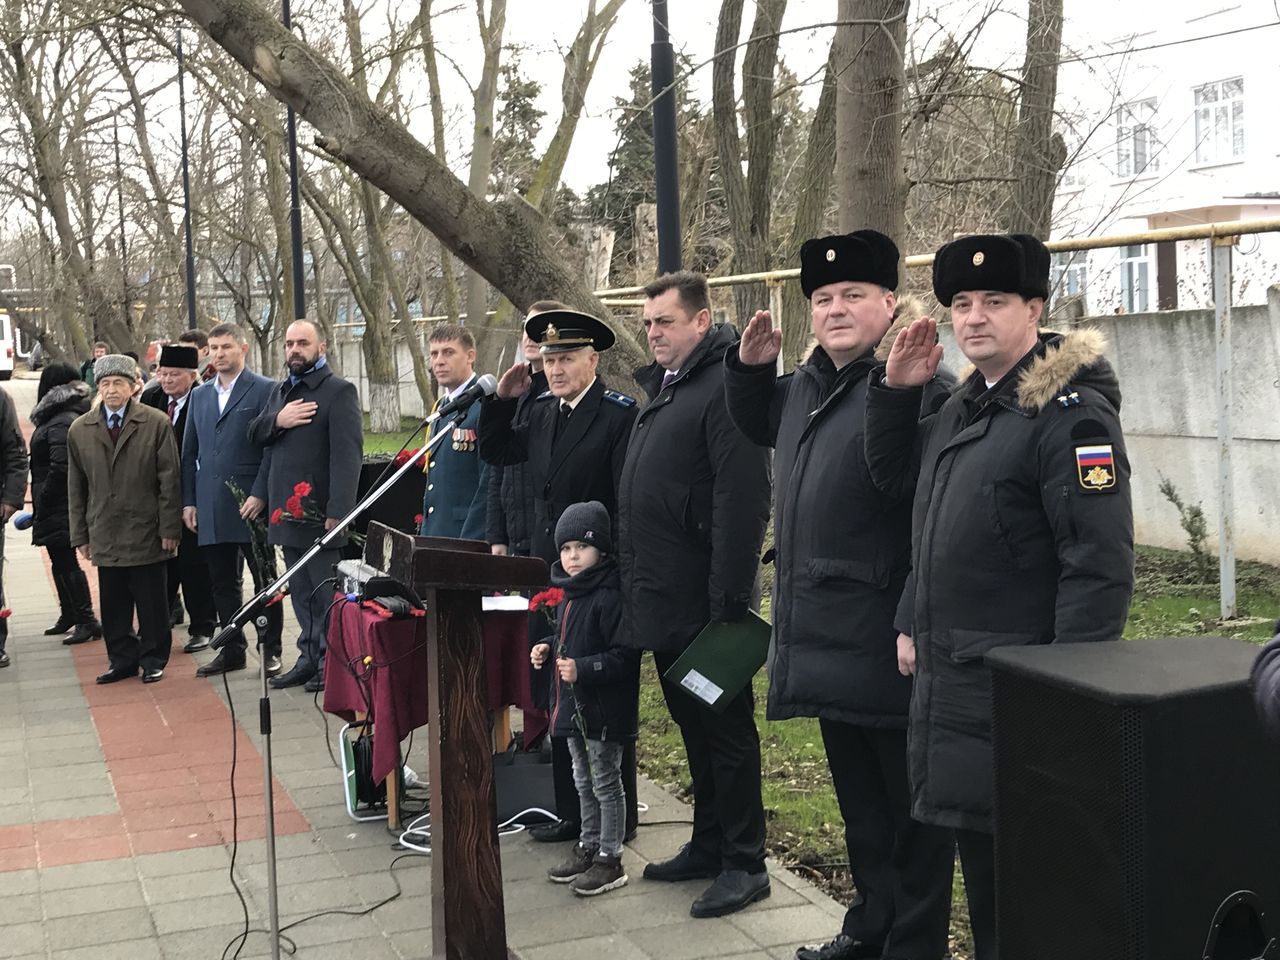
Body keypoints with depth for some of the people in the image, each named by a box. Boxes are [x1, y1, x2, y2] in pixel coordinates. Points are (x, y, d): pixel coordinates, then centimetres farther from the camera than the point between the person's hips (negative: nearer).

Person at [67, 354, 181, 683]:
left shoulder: (157, 424, -2)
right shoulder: (79, 430, 7)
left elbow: (169, 480, -3)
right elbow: (76, 487, 11)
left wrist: (169, 529, -7)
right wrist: (80, 535, 8)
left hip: (146, 532, -3)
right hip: (104, 534, 3)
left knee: (151, 601, 5)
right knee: (113, 604, 7)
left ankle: (153, 659, 18)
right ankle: (122, 659, 19)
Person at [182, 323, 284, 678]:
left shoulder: (265, 391, -3)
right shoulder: (199, 396, 15)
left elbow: (273, 446, -8)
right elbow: (189, 453, 17)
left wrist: (259, 495, -15)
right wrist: (188, 501, 10)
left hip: (251, 505, -5)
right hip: (211, 509, 5)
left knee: (265, 580, 3)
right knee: (222, 583, 10)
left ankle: (271, 649, 11)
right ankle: (232, 649, 19)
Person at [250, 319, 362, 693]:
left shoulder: (340, 391, -8)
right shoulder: (280, 390, 17)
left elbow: (347, 454, -15)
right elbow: (254, 434, 19)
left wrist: (338, 510, -22)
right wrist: (277, 420, -4)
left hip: (318, 512, -8)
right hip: (286, 509, 8)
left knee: (324, 591, -3)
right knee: (300, 592, 13)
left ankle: (330, 661, 4)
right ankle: (309, 658, 20)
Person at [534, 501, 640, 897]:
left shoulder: (610, 597, -21)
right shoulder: (571, 594, 9)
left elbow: (624, 655, -24)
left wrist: (583, 669, -30)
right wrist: (548, 649, 7)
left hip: (603, 712, -9)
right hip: (573, 707, 10)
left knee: (606, 784, 3)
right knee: (584, 783, 21)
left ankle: (610, 859, 13)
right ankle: (588, 846, 34)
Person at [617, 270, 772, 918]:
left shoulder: (724, 388, -16)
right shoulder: (662, 390, 15)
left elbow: (742, 501, -23)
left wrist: (729, 598, -25)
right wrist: (636, 582, 18)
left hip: (703, 603, -9)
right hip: (662, 600, 10)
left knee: (725, 730, 1)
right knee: (692, 726, 17)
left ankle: (745, 864, 11)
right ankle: (708, 845, 29)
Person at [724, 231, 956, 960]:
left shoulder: (919, 384, -17)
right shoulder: (808, 384, 11)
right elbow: (762, 427, 32)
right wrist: (750, 367, 19)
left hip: (888, 638, -9)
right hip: (827, 632, 9)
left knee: (910, 802, 5)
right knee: (859, 795, 21)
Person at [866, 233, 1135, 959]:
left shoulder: (1072, 413, -15)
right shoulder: (965, 405, 12)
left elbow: (1100, 565, -19)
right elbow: (894, 476, 25)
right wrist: (897, 389, 9)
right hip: (948, 680, 8)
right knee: (979, 865, 18)